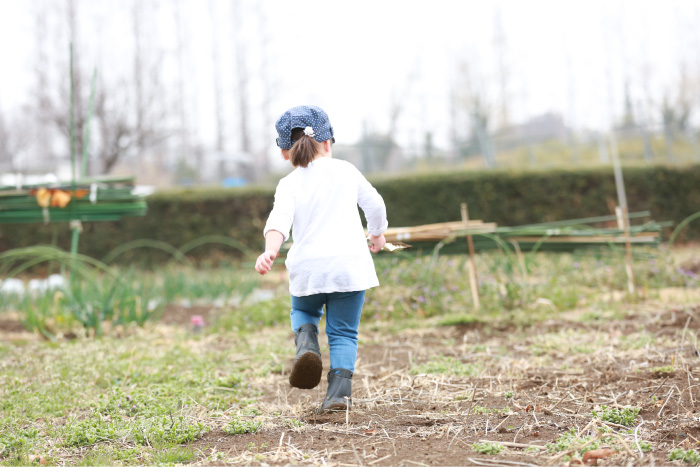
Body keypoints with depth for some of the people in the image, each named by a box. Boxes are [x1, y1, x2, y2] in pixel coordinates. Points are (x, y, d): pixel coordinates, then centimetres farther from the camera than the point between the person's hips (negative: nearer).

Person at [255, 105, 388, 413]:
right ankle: (339, 391, -9)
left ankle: (306, 343, -2)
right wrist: (377, 235, 34)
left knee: (303, 311, 29)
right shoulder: (345, 171, 9)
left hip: (308, 266, 0)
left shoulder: (289, 184, 4)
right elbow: (375, 205, 16)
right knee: (343, 332, 9)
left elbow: (280, 220, -14)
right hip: (350, 262, 0)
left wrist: (270, 250, -28)